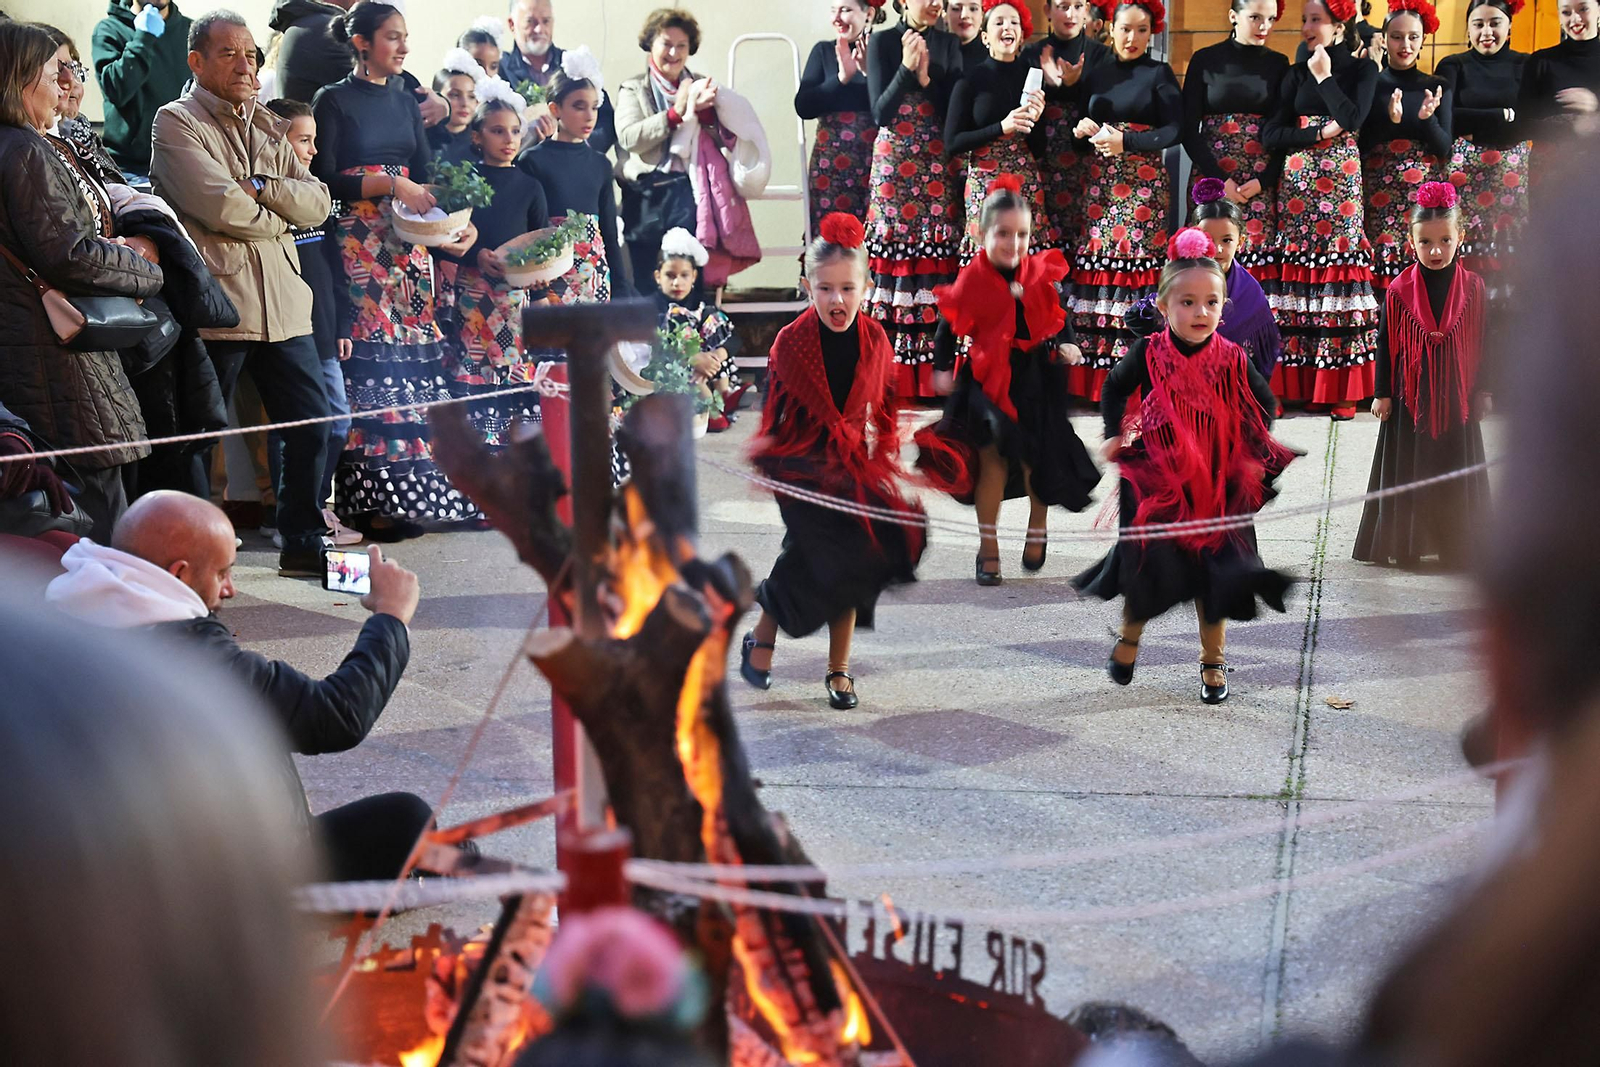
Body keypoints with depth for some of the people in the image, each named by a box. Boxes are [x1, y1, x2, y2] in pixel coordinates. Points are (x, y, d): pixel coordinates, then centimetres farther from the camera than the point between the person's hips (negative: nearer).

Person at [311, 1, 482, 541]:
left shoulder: (406, 107, 17)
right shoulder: (333, 101, 0)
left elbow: (425, 181, 12)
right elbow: (324, 178, -8)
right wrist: (391, 183, -15)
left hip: (409, 244, 6)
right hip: (358, 246, -6)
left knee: (416, 351, 0)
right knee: (369, 360, -10)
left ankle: (410, 491, 3)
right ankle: (372, 501, -8)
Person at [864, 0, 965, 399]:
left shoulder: (948, 44, 10)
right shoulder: (882, 42, 3)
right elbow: (880, 112, -5)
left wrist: (926, 77, -11)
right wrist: (906, 68, -16)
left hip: (937, 163, 2)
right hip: (894, 161, -2)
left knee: (935, 252, -4)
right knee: (893, 247, -8)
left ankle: (932, 376, -1)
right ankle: (890, 377, -5)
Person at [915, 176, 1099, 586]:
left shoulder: (1042, 274, -4)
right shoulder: (972, 281, -10)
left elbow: (1058, 317, 10)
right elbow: (948, 325, 0)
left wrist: (1066, 345, -6)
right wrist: (944, 368, -4)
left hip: (1037, 379, 2)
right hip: (988, 379, -2)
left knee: (1038, 460, 10)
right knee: (992, 460, 0)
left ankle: (1037, 531, 34)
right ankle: (988, 547, 12)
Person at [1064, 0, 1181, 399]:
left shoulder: (1159, 74, 5)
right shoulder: (1094, 75, 15)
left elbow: (1173, 130, -4)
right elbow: (1079, 130, 19)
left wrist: (1126, 141, -16)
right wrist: (1083, 129, -4)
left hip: (1144, 183, -4)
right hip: (1100, 182, 4)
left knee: (1135, 261, -11)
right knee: (1096, 262, -3)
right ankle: (1094, 380, -1)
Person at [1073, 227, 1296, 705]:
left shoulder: (1232, 359, -9)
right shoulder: (1149, 353, -11)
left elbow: (1262, 402, 10)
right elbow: (1115, 388, 10)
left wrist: (1254, 455, 4)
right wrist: (1114, 435, 5)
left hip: (1217, 484, 1)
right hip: (1157, 481, -1)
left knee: (1213, 573, 5)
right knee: (1146, 565, 3)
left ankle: (1213, 662, 23)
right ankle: (1129, 639, 32)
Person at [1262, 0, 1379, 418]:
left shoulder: (1362, 69, 6)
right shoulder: (1297, 74, 12)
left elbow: (1353, 118, -12)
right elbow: (1270, 135, 3)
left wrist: (1323, 75, -6)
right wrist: (1320, 134, -9)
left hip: (1342, 181, -2)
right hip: (1298, 182, 2)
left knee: (1340, 268, -6)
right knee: (1296, 273, -3)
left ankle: (1342, 389, -2)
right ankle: (1294, 384, -1)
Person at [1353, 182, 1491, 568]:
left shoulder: (1473, 288, -3)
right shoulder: (1399, 291, -6)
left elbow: (1483, 341, 4)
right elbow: (1385, 343, -1)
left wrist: (1482, 391, 4)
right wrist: (1382, 393, -1)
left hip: (1456, 398, 1)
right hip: (1409, 399, -1)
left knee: (1455, 473, 7)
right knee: (1407, 471, 6)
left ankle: (1456, 546, 18)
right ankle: (1404, 546, 17)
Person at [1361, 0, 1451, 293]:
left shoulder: (1436, 88, 7)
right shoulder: (1369, 85, 3)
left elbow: (1444, 149, 2)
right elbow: (1359, 148, -3)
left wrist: (1428, 118, -16)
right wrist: (1391, 120, -19)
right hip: (1381, 198, -1)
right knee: (1383, 282, -7)